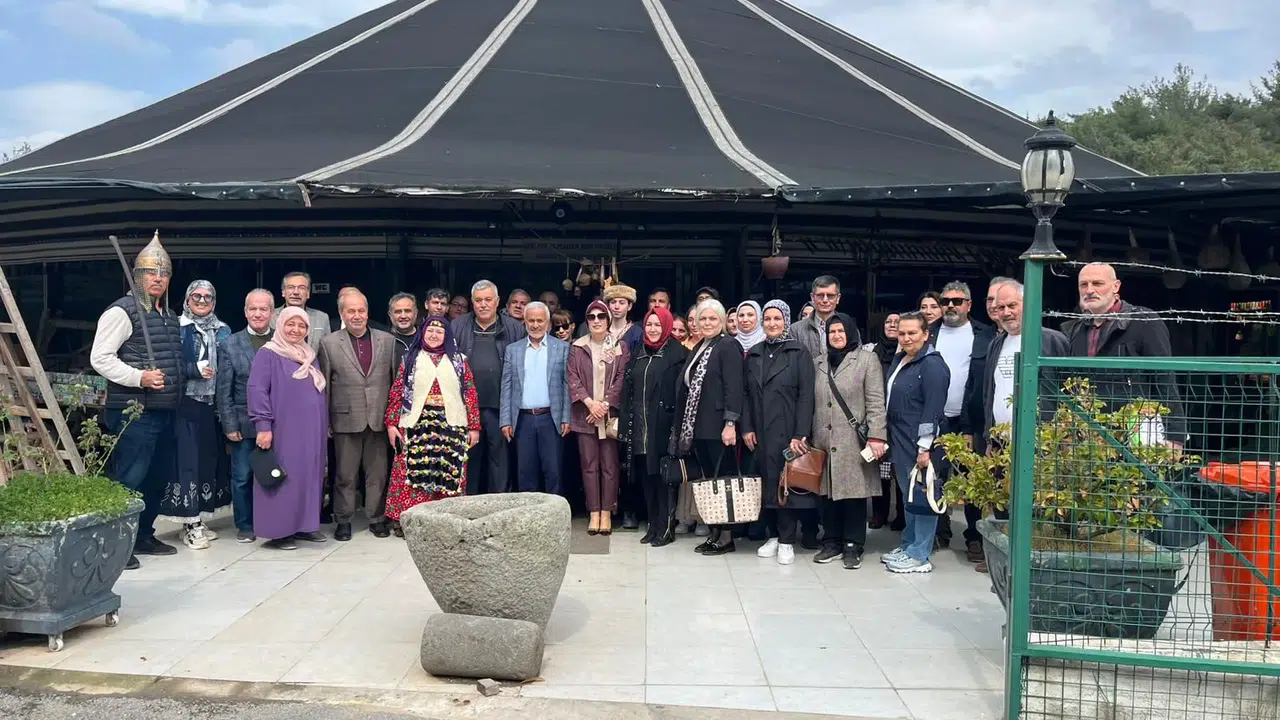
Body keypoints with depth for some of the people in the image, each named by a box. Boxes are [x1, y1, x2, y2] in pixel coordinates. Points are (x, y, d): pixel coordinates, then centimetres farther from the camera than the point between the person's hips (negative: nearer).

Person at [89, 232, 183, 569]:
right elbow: (100, 357, -14)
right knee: (129, 479, -7)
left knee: (159, 477, 15)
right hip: (134, 412, -9)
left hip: (165, 412, 9)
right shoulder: (122, 311, -9)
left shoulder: (169, 317, 17)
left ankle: (144, 536, 28)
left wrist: (175, 391, 17)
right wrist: (139, 377, -24)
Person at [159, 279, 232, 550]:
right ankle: (190, 524, -2)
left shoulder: (223, 331, 13)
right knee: (187, 459, -6)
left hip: (213, 405, 5)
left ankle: (197, 519, 17)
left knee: (208, 458, 7)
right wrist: (195, 370, -20)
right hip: (186, 404, -5)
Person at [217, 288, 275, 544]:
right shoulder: (230, 345, 2)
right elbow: (224, 391, 1)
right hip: (244, 424, 0)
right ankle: (245, 526, 20)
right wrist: (230, 425, -5)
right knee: (242, 477, 6)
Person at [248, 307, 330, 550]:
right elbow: (257, 390, -13)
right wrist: (263, 426, -20)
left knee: (308, 476, 10)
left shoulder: (309, 357, 16)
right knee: (283, 478, -2)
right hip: (282, 431, -7)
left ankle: (303, 525, 19)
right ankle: (278, 530, 5)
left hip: (311, 432, 7)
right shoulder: (268, 354, -5)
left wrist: (326, 425, 16)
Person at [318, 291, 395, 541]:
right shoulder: (329, 343, 2)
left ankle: (377, 518, 21)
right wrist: (324, 421, 0)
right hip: (346, 419, -1)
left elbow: (396, 379, 7)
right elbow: (324, 385, 2)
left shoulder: (387, 340, 6)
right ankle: (343, 521, 20)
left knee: (378, 473, 8)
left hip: (379, 419, 1)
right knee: (345, 475, 7)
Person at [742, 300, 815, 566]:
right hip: (760, 432, 4)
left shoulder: (799, 353, -2)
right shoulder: (754, 354, 11)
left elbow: (806, 396, -7)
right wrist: (747, 427, 0)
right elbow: (747, 394, 11)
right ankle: (776, 534, 17)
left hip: (787, 431, -4)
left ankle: (787, 540, 8)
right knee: (768, 482, 6)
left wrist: (800, 434, -14)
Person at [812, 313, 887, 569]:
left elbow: (876, 401, -6)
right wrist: (809, 436, 11)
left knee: (854, 491, 0)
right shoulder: (819, 363, 14)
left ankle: (853, 546, 10)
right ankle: (831, 542, 18)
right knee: (828, 491, 6)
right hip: (824, 440, 4)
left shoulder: (867, 358, 1)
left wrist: (876, 436, -14)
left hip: (854, 441, -4)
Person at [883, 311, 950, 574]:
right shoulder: (900, 360, 13)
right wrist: (886, 437, 15)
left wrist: (925, 448, -21)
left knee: (921, 495, 0)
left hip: (920, 443, -9)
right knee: (908, 494, 17)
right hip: (900, 441, 9)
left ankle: (919, 556, 9)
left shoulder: (932, 365, -14)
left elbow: (933, 409, -18)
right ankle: (908, 546, 29)